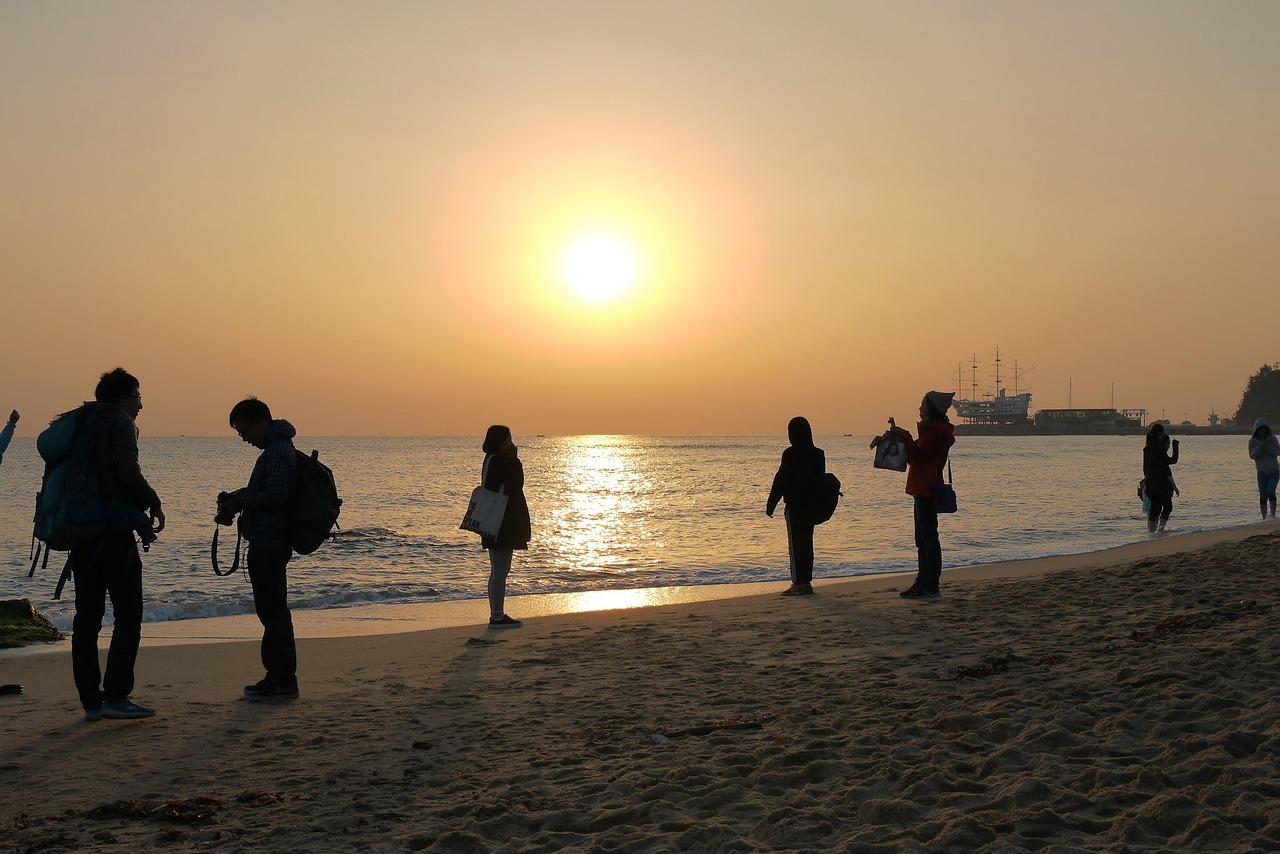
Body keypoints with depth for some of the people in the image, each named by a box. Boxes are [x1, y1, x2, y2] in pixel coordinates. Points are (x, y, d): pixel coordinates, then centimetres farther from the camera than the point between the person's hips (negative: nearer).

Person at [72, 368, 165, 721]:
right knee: (128, 615, -3)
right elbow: (129, 474, -16)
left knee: (87, 617, 8)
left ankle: (90, 700, 10)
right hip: (114, 530, -8)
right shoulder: (120, 423, -5)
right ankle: (115, 696, -9)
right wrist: (154, 504, -2)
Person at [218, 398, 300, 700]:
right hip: (268, 542, 11)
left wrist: (238, 502, -12)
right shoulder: (277, 449, 19)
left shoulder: (278, 451, -15)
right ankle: (278, 676, 20)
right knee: (271, 610, 14)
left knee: (273, 610, -7)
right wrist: (235, 498, 11)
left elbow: (274, 494, -23)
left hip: (269, 544, -11)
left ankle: (283, 680, -3)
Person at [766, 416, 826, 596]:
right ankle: (807, 582, 14)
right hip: (811, 505, 7)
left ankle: (798, 583, -5)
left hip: (794, 505, -7)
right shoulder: (818, 454, 8)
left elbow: (780, 480, -12)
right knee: (807, 543, 12)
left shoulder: (791, 454, -13)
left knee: (795, 544, -3)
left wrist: (770, 505, -6)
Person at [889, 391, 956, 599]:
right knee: (923, 537, 13)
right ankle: (924, 582, 18)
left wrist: (904, 436, -12)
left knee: (928, 536, -9)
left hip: (927, 490, -11)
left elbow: (918, 455, -21)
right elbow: (914, 455, 19)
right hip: (924, 489, 11)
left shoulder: (935, 431, -13)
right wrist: (900, 435, 13)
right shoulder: (932, 430, 21)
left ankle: (931, 585, -7)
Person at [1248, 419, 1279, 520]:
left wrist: (1267, 447, -28)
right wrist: (1259, 448, -29)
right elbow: (1251, 456, -13)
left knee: (1271, 492, -21)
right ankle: (1264, 518, 7)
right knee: (1263, 497, -1)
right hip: (1262, 473, 1)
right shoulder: (1252, 441, -6)